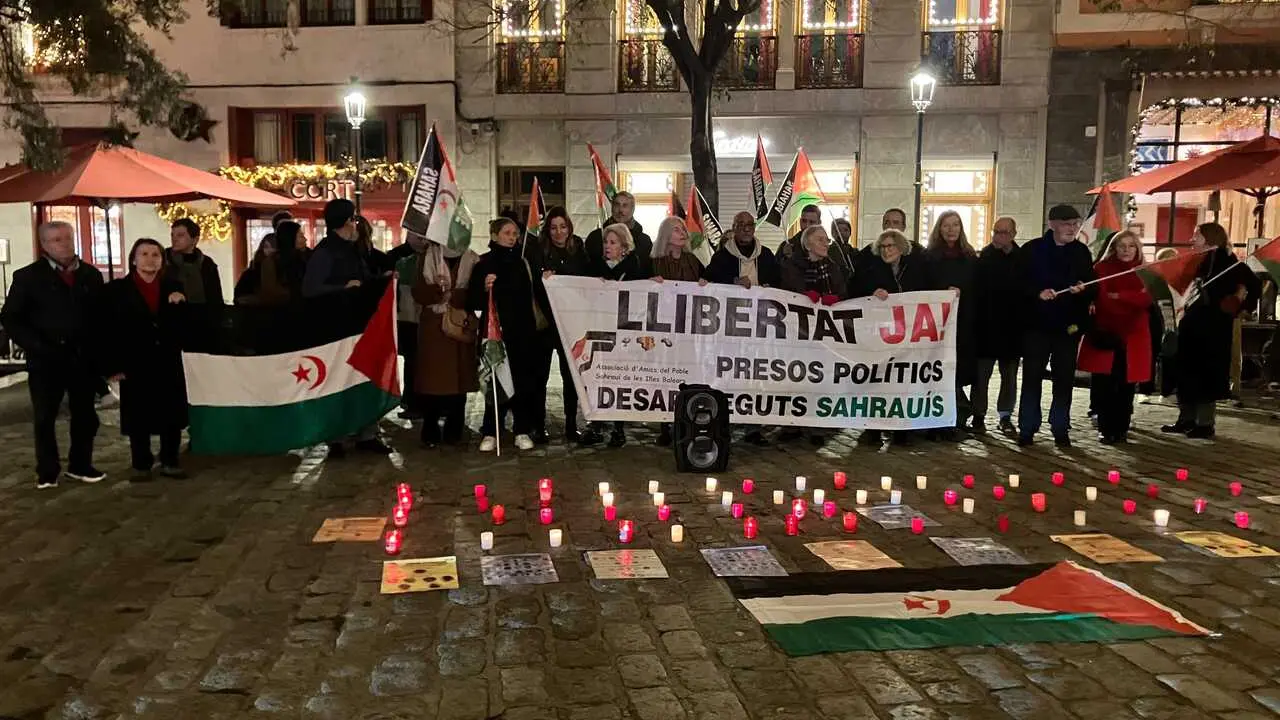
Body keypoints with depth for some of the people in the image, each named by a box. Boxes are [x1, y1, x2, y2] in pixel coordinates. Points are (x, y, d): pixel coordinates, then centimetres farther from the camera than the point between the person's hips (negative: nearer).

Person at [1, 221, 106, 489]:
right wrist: (36, 347, -12)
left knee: (85, 414, 9)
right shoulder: (28, 276, 0)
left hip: (84, 357, 3)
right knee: (44, 417, 5)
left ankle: (80, 465, 23)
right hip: (46, 359, -2)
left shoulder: (91, 275, 9)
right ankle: (47, 471, 17)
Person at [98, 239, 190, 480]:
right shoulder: (116, 289, -1)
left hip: (168, 363, 3)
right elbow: (106, 331, -4)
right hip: (135, 365, -3)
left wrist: (180, 304, -12)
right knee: (138, 419, 5)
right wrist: (112, 366, -10)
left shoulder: (173, 287, 9)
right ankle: (141, 465, 18)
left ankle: (170, 463, 20)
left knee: (172, 417, 7)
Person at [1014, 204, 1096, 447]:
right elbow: (1019, 283, -4)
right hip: (1036, 324, -3)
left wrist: (1083, 289, -13)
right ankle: (1027, 428, 8)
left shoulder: (1082, 252, 8)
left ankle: (1060, 428, 15)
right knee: (1032, 377, 0)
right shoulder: (1032, 250, -2)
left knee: (1065, 379, 6)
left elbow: (1093, 289, 9)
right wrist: (1038, 293, -21)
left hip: (1068, 326, 3)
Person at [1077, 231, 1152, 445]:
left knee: (1126, 386, 4)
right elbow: (1100, 299, -7)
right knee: (1104, 386, -2)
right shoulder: (1102, 269, 4)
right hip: (1105, 336, -2)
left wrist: (1118, 295, -17)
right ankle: (1106, 430, 7)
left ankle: (1121, 429, 13)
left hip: (1133, 338, 2)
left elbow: (1145, 300, -6)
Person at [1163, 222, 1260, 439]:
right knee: (1186, 371, 10)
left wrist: (1239, 307, -13)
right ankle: (1187, 420, 19)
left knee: (1206, 373, -4)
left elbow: (1253, 283, -14)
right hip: (1193, 323, 8)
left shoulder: (1224, 259, -8)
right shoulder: (1199, 260, 16)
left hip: (1212, 325, -8)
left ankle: (1206, 424, 2)